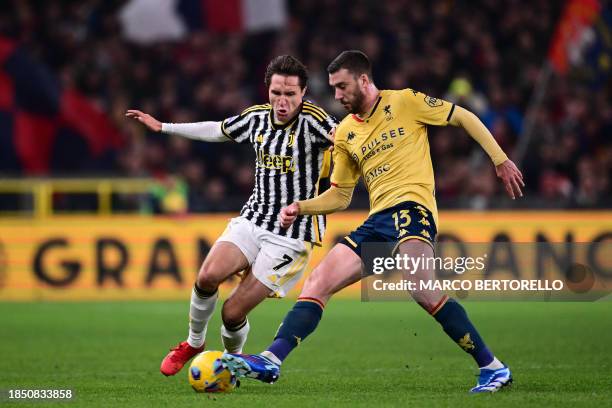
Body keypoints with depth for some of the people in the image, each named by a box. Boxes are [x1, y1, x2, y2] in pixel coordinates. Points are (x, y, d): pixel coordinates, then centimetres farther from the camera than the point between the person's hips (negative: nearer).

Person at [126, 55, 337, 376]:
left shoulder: (310, 119, -14)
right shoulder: (257, 117, 4)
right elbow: (217, 130, 22)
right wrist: (163, 127, 28)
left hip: (292, 236, -5)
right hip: (252, 220, 5)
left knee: (233, 312, -9)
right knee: (208, 276, -20)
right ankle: (193, 343, 9)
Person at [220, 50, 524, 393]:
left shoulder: (404, 102, 2)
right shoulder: (345, 134, 19)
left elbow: (463, 117, 7)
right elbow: (340, 196, 25)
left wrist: (500, 160, 1)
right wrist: (300, 208, 9)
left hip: (411, 204, -7)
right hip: (377, 221, 7)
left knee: (423, 291, -29)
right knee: (318, 283, -5)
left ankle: (493, 368, -23)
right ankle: (271, 361, -12)